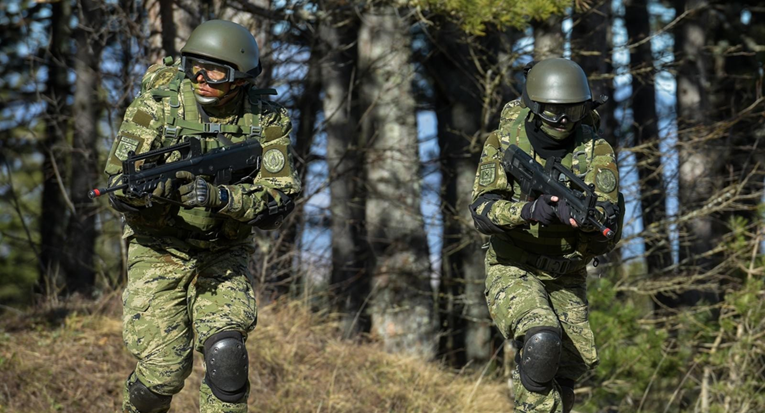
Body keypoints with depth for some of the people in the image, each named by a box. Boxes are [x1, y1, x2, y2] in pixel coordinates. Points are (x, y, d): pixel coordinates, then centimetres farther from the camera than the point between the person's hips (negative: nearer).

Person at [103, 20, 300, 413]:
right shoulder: (157, 104, -14)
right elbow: (118, 185, -13)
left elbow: (278, 202, -15)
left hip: (223, 254, 1)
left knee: (225, 351, -20)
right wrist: (152, 189, -37)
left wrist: (221, 198, -33)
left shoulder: (266, 121, -10)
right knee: (163, 370, -8)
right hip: (159, 250, -1)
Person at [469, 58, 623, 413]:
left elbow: (608, 235, -17)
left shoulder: (596, 153, -9)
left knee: (573, 365, 7)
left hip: (567, 280, 3)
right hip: (513, 272, -3)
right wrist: (529, 211, -40)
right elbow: (482, 211, -21)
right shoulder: (505, 143, -11)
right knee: (541, 340, -29)